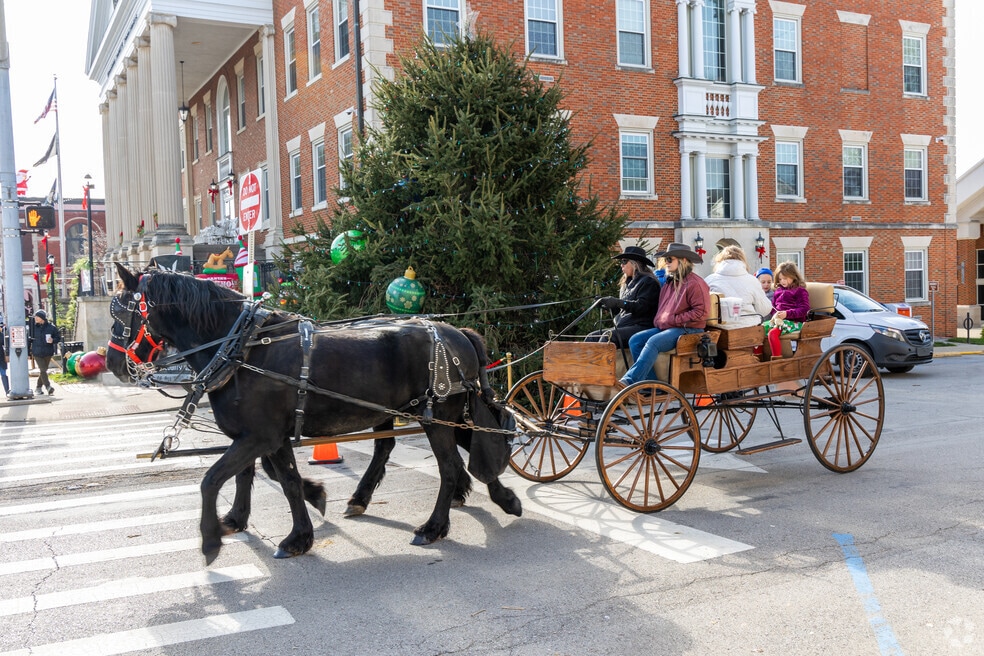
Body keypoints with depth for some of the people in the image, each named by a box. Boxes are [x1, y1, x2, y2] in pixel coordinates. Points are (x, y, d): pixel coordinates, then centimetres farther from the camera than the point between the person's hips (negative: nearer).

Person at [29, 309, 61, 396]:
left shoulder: (51, 327, -3)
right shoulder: (34, 327, 2)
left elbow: (58, 337, 2)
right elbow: (30, 338, 10)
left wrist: (53, 340, -19)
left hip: (47, 353, 1)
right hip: (37, 352, -1)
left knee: (43, 370, 11)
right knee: (43, 370, -12)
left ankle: (38, 388, 26)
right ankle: (48, 387, -16)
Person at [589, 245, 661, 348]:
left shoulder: (648, 282, -4)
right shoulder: (628, 283, 24)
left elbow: (642, 306, -17)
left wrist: (618, 302, -25)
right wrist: (607, 304, 6)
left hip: (640, 327, -9)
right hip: (623, 326, 9)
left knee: (607, 336, -30)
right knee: (591, 337, -7)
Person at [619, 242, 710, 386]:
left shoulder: (695, 283, -9)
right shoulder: (670, 282, 20)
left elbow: (701, 312, -17)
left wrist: (673, 319, -16)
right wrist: (659, 321, 11)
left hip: (687, 330, -9)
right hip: (664, 327, 9)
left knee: (653, 342, -31)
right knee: (635, 340, -9)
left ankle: (629, 381, -35)